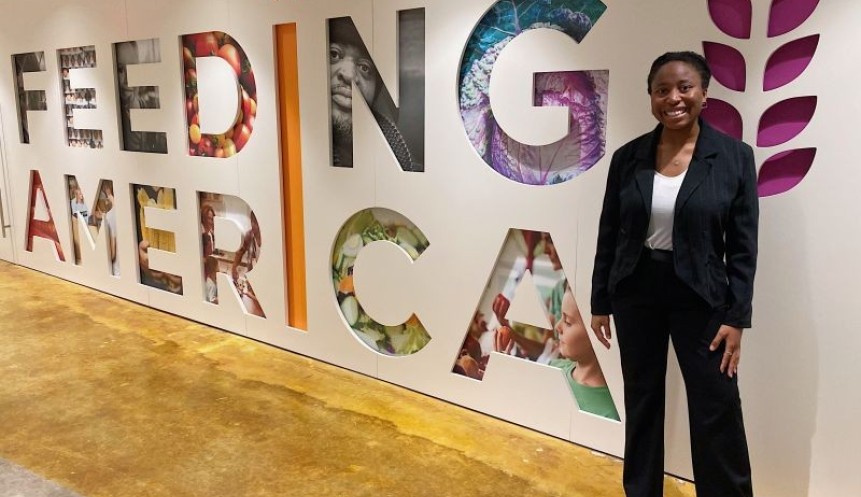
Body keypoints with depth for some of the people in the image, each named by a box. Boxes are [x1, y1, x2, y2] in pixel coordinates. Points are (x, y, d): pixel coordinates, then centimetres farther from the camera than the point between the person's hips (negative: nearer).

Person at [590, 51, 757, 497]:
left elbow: (743, 247, -5)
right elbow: (608, 235, 4)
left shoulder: (735, 156, -6)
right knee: (641, 401, 15)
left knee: (717, 410, 2)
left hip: (700, 298, -2)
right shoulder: (628, 157, -1)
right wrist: (600, 302, 4)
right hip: (635, 293, 2)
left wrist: (736, 317, -9)